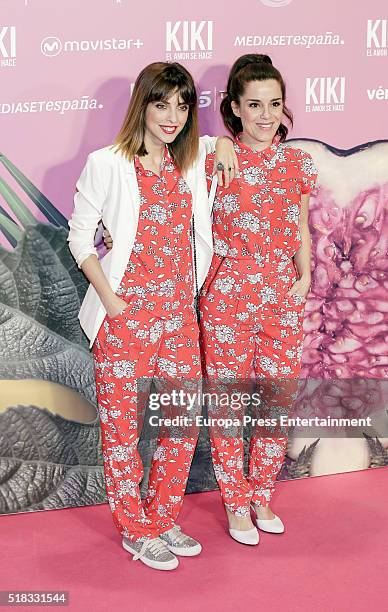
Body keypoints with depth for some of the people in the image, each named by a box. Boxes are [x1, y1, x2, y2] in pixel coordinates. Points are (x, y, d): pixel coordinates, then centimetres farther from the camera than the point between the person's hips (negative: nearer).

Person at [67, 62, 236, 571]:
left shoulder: (195, 159, 7)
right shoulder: (107, 163, -7)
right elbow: (80, 236, -4)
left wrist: (225, 144, 5)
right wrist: (110, 300, -11)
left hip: (179, 310, 5)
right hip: (124, 313, -4)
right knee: (123, 423, 5)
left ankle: (164, 518, 28)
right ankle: (135, 529, 22)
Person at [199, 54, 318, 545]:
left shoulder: (297, 163, 5)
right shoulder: (214, 162, -5)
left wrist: (304, 274, 1)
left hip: (283, 297, 3)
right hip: (227, 297, -3)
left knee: (279, 397, 9)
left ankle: (263, 495, 29)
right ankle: (236, 503, 23)